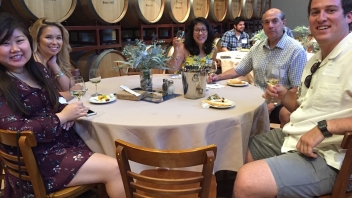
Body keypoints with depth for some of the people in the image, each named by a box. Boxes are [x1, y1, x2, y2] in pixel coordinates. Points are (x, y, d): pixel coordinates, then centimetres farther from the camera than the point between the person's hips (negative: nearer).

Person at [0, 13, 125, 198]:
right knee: (114, 169, -18)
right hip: (35, 158, -7)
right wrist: (63, 117, -15)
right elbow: (17, 131, -20)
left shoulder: (38, 70, 9)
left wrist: (68, 111, -6)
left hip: (64, 140, 7)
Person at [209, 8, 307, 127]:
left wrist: (274, 104, -22)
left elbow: (297, 89, -12)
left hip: (281, 103, -5)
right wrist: (218, 77, -2)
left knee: (287, 115, -36)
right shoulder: (257, 46, 9)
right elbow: (239, 70, 15)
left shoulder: (296, 50, -10)